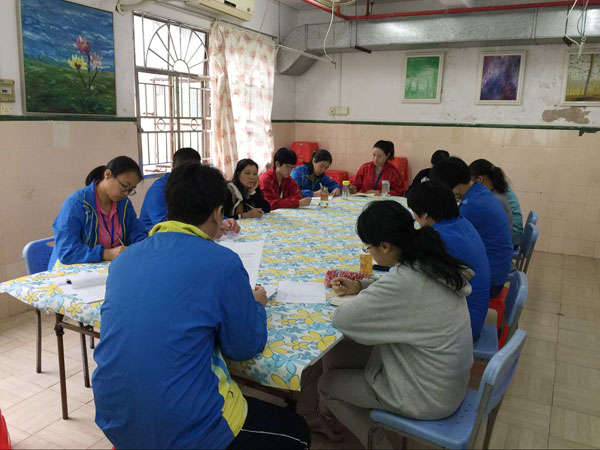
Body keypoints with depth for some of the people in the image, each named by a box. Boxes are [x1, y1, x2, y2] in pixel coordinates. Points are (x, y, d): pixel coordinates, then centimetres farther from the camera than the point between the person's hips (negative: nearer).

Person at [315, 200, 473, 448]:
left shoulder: (404, 281, -33)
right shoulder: (430, 261, -6)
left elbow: (342, 318, -26)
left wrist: (363, 298, -7)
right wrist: (360, 286, 5)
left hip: (428, 396, -8)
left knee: (327, 384, 10)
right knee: (332, 355, 15)